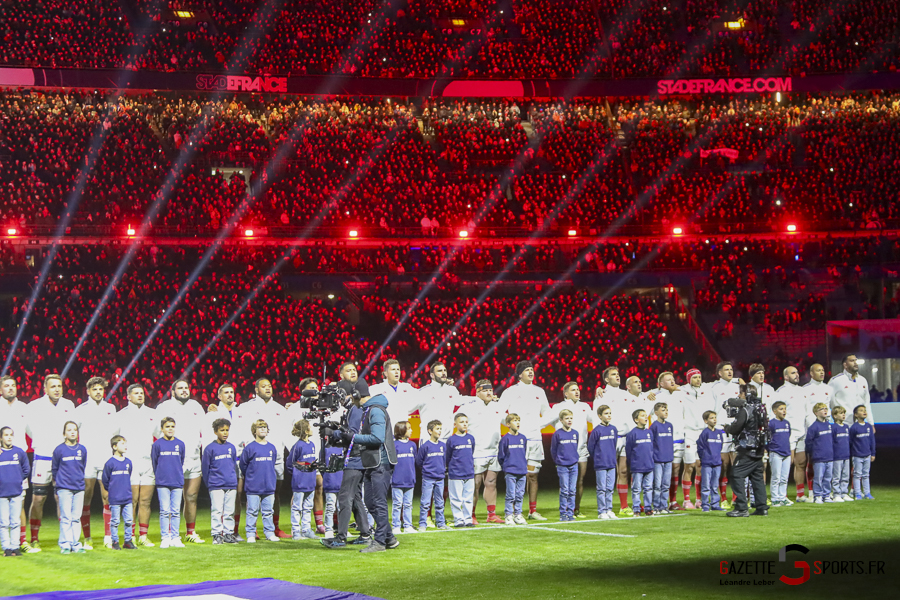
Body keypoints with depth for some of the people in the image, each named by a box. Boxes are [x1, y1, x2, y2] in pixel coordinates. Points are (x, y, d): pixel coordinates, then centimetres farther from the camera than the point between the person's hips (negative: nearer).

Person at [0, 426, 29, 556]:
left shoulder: (20, 452, 5)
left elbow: (26, 469, 16)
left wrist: (20, 480, 10)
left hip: (16, 492, 2)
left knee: (15, 522, 4)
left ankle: (15, 547, 9)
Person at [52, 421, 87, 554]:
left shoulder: (82, 450, 8)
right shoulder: (59, 450, -2)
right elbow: (54, 469, 8)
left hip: (79, 488, 3)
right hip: (64, 488, -3)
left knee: (76, 518, 5)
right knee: (66, 517, -5)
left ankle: (75, 544, 9)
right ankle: (65, 545, -3)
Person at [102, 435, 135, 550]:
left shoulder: (128, 462, 7)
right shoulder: (110, 463, -8)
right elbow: (104, 480, 1)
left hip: (127, 498, 4)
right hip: (115, 499, -4)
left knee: (129, 520, 5)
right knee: (115, 521, 2)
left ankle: (128, 541, 14)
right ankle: (114, 542, 10)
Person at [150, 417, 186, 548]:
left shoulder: (180, 444, 7)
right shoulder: (157, 444, 1)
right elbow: (154, 463, 9)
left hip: (177, 483, 2)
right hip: (162, 484, -2)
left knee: (176, 512, 3)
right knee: (164, 511, -1)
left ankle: (175, 538, 8)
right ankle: (165, 538, 3)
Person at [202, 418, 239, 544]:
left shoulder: (231, 447, 10)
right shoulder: (210, 448, -3)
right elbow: (204, 468, 1)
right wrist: (208, 484, 3)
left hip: (231, 486, 4)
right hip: (216, 486, -4)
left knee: (229, 512, 7)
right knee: (216, 511, -5)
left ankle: (229, 534, 14)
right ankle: (217, 535, -1)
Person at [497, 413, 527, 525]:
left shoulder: (523, 438, 9)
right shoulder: (505, 439, -5)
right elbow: (500, 456, 1)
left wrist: (524, 465, 13)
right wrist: (505, 467, 4)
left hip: (522, 471, 5)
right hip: (510, 472, -5)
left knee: (520, 495, 8)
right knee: (511, 495, -4)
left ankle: (518, 515, 15)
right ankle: (508, 516, 2)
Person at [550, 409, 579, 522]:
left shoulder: (575, 433, 7)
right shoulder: (557, 434, -5)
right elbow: (553, 450, 3)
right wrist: (558, 462, 7)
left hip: (574, 466, 4)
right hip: (562, 467, -4)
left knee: (572, 491, 4)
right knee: (564, 491, -3)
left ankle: (571, 513, 10)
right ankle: (563, 514, 4)